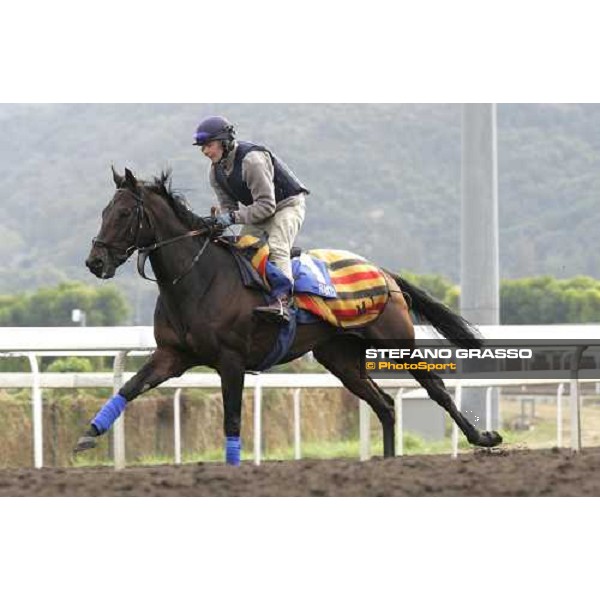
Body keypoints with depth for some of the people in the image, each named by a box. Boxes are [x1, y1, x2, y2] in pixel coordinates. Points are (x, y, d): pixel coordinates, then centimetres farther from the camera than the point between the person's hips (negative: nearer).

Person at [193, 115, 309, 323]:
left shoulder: (252, 160, -30)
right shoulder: (216, 172, -2)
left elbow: (266, 206, -31)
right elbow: (228, 205, 3)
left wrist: (234, 217, -36)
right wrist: (219, 220, -19)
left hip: (288, 204, -9)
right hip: (258, 209, 9)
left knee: (276, 247, -29)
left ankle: (282, 300, -42)